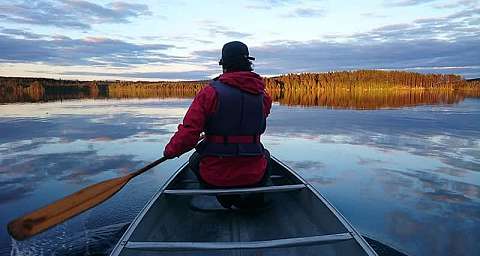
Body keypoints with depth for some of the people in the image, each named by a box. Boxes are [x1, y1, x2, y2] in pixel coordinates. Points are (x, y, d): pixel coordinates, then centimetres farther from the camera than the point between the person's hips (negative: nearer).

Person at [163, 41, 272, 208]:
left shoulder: (210, 91, -13)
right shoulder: (263, 95, -3)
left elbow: (188, 133, -16)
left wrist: (170, 151, 2)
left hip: (213, 177, -2)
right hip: (254, 176, 2)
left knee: (195, 160, 31)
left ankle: (226, 197, 12)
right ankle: (252, 196, 13)